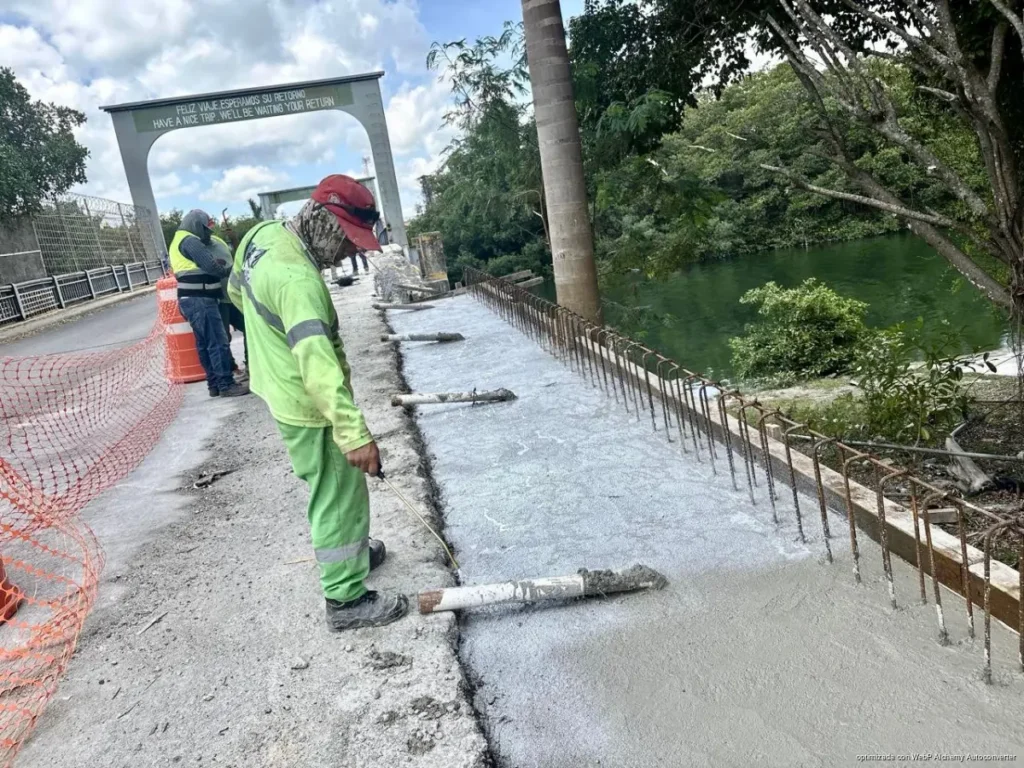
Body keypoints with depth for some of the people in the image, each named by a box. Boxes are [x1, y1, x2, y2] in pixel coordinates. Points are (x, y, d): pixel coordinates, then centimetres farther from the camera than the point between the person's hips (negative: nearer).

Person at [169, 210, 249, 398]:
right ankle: (226, 385, -8)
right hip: (200, 300, -11)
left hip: (192, 299, 11)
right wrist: (227, 271, 1)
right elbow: (210, 266, -17)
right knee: (218, 342, -9)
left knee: (204, 343, 12)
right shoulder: (190, 241, -12)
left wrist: (221, 271, 8)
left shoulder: (178, 242, 22)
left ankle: (214, 384, 17)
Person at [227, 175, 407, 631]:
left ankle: (351, 552, 45)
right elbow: (317, 362, -42)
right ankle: (347, 600, 15)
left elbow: (236, 289, 19)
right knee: (339, 497, 2)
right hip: (307, 405, -10)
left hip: (281, 391, 10)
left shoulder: (262, 234, 0)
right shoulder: (297, 278, -31)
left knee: (334, 488, 25)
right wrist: (354, 433, -46)